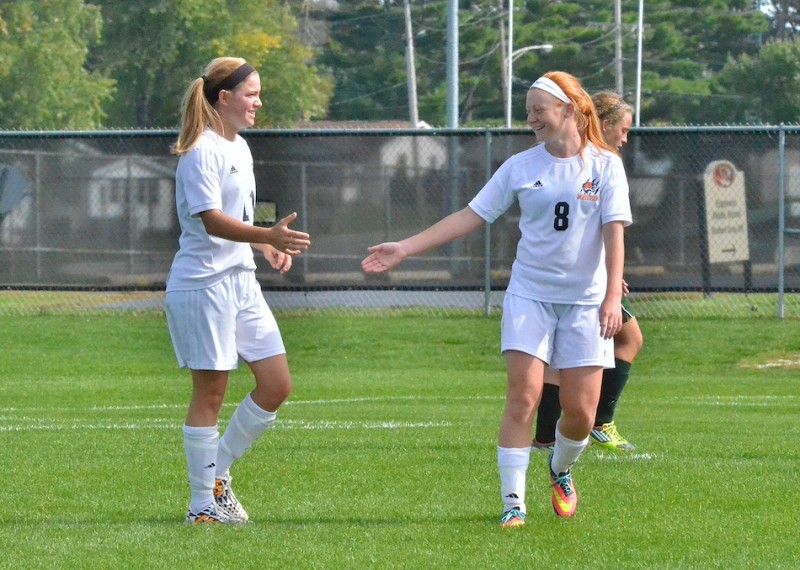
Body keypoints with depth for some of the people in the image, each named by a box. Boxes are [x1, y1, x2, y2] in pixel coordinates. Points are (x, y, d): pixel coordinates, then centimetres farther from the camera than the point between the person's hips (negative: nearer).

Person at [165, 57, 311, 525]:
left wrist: (268, 247, 14)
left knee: (277, 385, 4)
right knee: (210, 393, -3)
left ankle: (218, 473, 17)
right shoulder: (201, 151, -13)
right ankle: (203, 504, 5)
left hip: (241, 283, 9)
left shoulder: (240, 148, 16)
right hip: (202, 285, -9)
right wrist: (267, 235, -36)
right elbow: (211, 220, -24)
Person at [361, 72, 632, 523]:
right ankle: (513, 502, -10)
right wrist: (404, 249, 0)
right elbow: (470, 217, 5)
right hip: (530, 295, 1)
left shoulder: (605, 164, -1)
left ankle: (561, 472, 30)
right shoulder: (520, 167, 4)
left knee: (581, 410, -3)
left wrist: (613, 294, -19)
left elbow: (614, 232, -6)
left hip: (586, 300, -1)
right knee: (524, 395, -14)